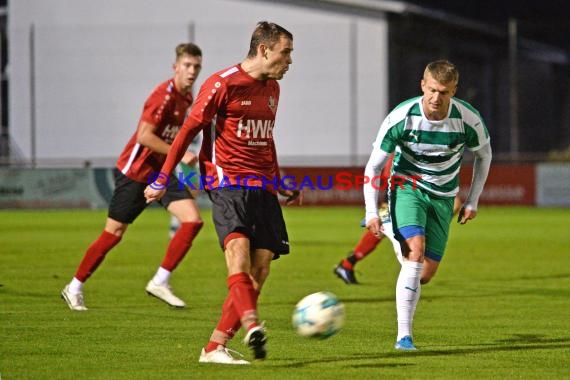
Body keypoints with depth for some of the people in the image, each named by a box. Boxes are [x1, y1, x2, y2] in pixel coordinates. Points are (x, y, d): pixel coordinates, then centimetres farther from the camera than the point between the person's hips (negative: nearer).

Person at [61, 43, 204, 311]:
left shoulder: (187, 97, 7)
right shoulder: (164, 95, -20)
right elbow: (144, 136, -26)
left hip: (161, 172, 8)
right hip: (135, 171, -8)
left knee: (193, 220, -10)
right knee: (113, 234, 1)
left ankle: (160, 282, -4)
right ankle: (75, 288, 17)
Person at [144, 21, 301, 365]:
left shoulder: (272, 88, 18)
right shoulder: (222, 84, -6)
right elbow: (189, 131, -2)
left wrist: (280, 185, 35)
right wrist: (162, 181, -1)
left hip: (262, 189, 7)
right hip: (227, 182, -7)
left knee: (259, 273, -3)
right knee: (238, 249, -28)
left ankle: (215, 347, 1)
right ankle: (252, 326, -47)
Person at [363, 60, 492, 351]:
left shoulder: (468, 120, -16)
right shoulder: (402, 117, -20)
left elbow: (483, 155, 7)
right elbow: (373, 166, -10)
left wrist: (472, 201, 5)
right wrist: (371, 212, -18)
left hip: (442, 196, 3)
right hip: (407, 187, -3)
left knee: (427, 272, -2)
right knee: (415, 251, -26)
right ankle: (404, 336, -28)